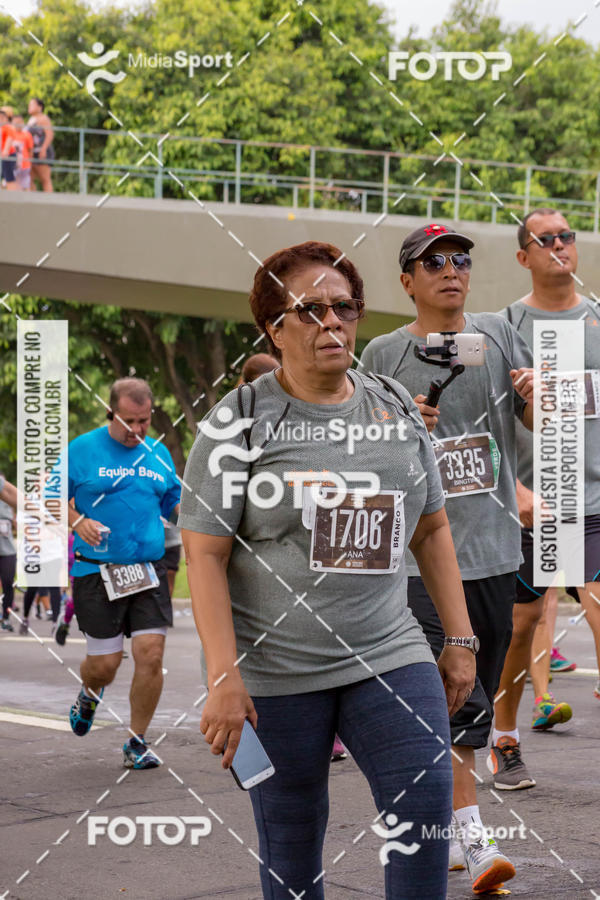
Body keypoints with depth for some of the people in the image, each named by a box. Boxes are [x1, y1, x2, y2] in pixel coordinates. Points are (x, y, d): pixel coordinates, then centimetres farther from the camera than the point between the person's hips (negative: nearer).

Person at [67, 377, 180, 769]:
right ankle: (90, 693, 40)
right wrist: (78, 522, -13)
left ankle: (137, 743, 9)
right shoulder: (82, 450, -1)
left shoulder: (158, 454, 11)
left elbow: (174, 502, 20)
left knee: (151, 654, -7)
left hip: (149, 571, 3)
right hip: (96, 572, -3)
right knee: (104, 663, 0)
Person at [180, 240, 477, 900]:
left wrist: (460, 639, 11)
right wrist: (223, 679, -16)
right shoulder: (238, 422, -4)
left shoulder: (398, 409, 9)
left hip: (389, 654, 3)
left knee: (426, 799, -13)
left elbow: (432, 529, 17)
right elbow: (204, 553, -9)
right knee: (290, 841, 4)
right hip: (273, 669, -3)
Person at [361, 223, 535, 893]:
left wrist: (537, 397, -8)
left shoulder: (496, 335, 10)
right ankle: (472, 838, -11)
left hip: (494, 544, 4)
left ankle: (443, 825, 26)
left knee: (476, 696, 11)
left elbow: (541, 425, 14)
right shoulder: (383, 355, 3)